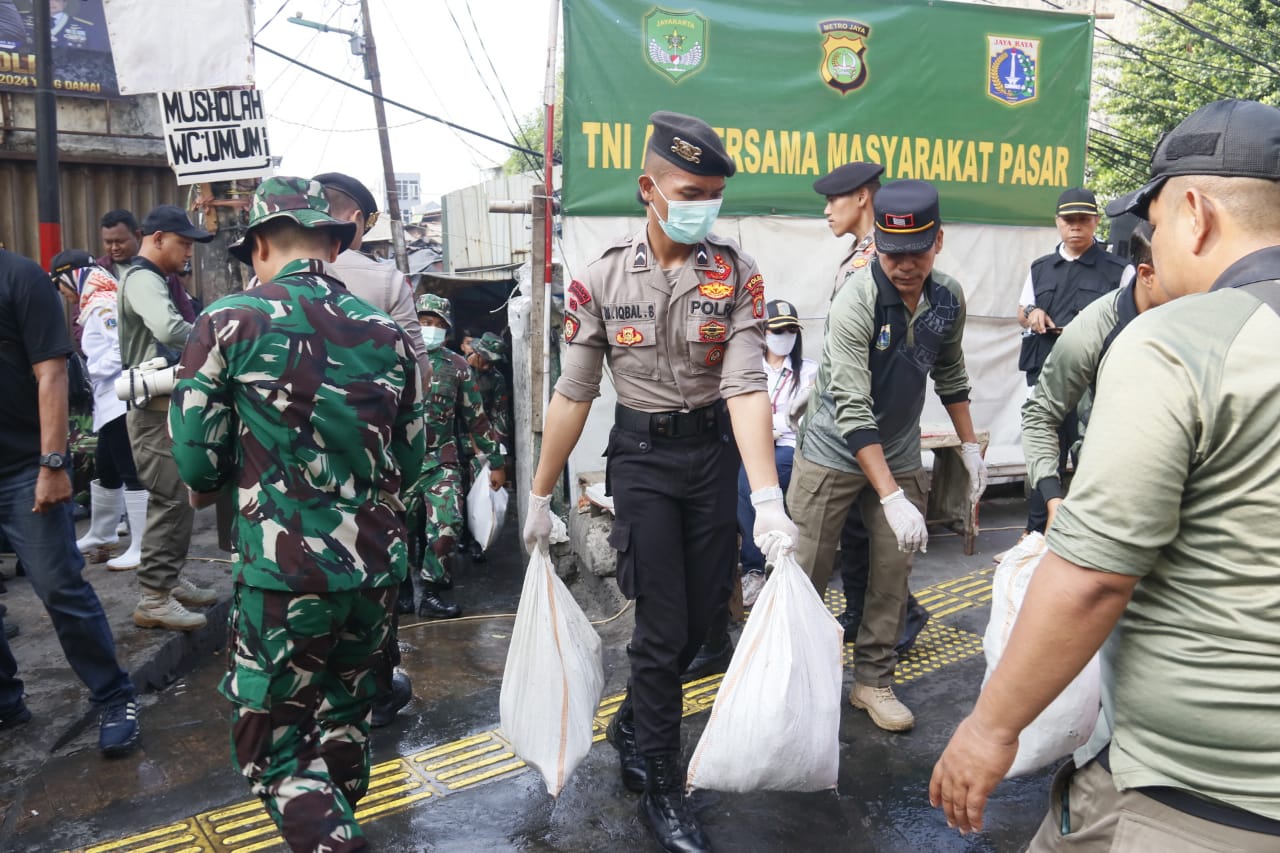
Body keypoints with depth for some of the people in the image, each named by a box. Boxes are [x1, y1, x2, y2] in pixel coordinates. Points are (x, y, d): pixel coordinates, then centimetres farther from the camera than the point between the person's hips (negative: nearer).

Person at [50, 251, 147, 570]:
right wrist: (89, 373, 11)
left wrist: (90, 372, -14)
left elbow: (124, 349, -22)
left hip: (121, 401, -10)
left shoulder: (103, 303, -12)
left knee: (131, 474, -7)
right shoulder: (98, 303, 18)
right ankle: (100, 536, 34)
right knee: (106, 469, 20)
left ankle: (142, 549, -2)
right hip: (111, 402, 10)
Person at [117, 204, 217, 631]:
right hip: (156, 409, -10)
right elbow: (169, 330, -33)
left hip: (167, 406, 10)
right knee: (169, 501, -9)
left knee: (178, 498, 15)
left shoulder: (152, 279, 20)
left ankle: (169, 580, 25)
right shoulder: (143, 280, -14)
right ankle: (153, 599, -3)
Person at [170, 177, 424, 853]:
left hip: (282, 569, -4)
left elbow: (196, 459, -8)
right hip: (378, 565, 5)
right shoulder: (387, 332, 3)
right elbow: (408, 459, 8)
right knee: (345, 720, 24)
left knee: (271, 739, 10)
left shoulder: (230, 323, -8)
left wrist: (209, 485, 15)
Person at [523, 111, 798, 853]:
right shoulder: (602, 279, -8)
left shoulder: (738, 273, -9)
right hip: (642, 456, -2)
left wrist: (768, 500, -28)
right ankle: (661, 787, 20)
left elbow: (746, 387, -17)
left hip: (714, 451, 2)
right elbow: (574, 394, -2)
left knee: (705, 613, 11)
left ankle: (634, 725, 39)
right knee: (663, 624, -1)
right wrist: (541, 496, 1)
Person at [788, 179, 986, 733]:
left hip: (899, 455, 5)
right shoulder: (856, 301, -26)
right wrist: (892, 499, -34)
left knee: (894, 572, 7)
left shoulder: (949, 297, -6)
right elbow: (853, 411, -30)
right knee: (807, 573, 2)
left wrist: (970, 446, 12)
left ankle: (873, 681, 23)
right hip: (835, 453, -5)